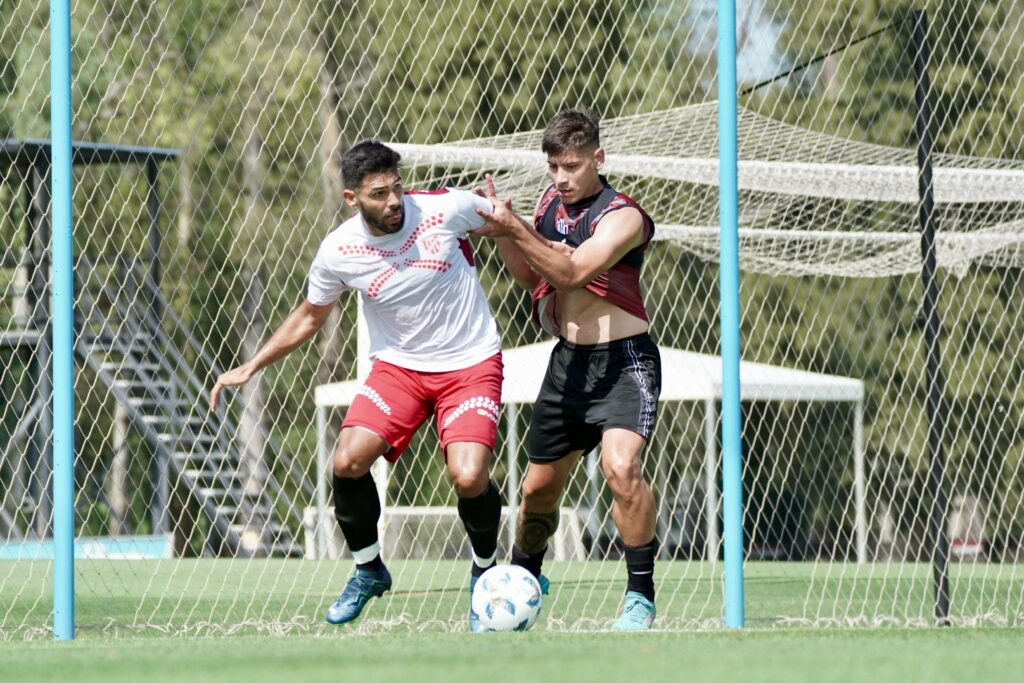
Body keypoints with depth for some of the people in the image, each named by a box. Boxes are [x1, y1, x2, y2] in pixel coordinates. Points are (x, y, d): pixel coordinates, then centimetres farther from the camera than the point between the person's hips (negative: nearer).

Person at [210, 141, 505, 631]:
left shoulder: (445, 209, -18)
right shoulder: (337, 252, -11)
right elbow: (310, 317, 8)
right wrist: (250, 368, 5)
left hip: (471, 364, -3)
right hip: (398, 365, 3)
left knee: (469, 476, -22)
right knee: (347, 462, -15)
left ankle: (486, 573, 8)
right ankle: (368, 570, 11)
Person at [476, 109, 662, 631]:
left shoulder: (622, 217, -16)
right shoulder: (549, 203, 7)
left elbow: (571, 271, -28)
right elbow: (533, 276, 19)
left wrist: (514, 228, -31)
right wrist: (503, 236, 1)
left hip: (623, 364, -7)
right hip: (567, 363, 7)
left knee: (620, 466, -29)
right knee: (538, 486, 13)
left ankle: (641, 595, -18)